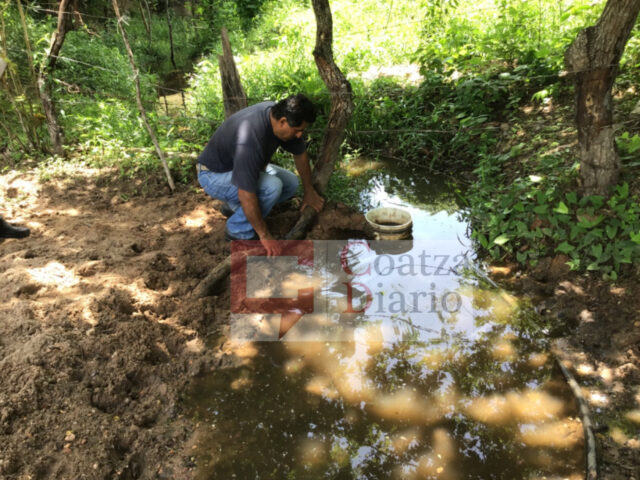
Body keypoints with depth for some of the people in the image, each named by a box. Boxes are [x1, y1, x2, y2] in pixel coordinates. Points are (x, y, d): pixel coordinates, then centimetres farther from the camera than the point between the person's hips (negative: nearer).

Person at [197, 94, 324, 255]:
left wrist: (309, 191, 10)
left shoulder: (279, 113, -14)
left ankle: (234, 206, 12)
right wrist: (265, 236, -28)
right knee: (272, 186, -29)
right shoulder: (251, 140, -39)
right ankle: (238, 230, -7)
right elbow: (246, 194, -37)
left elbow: (300, 153, 3)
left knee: (291, 183, 1)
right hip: (214, 175, -8)